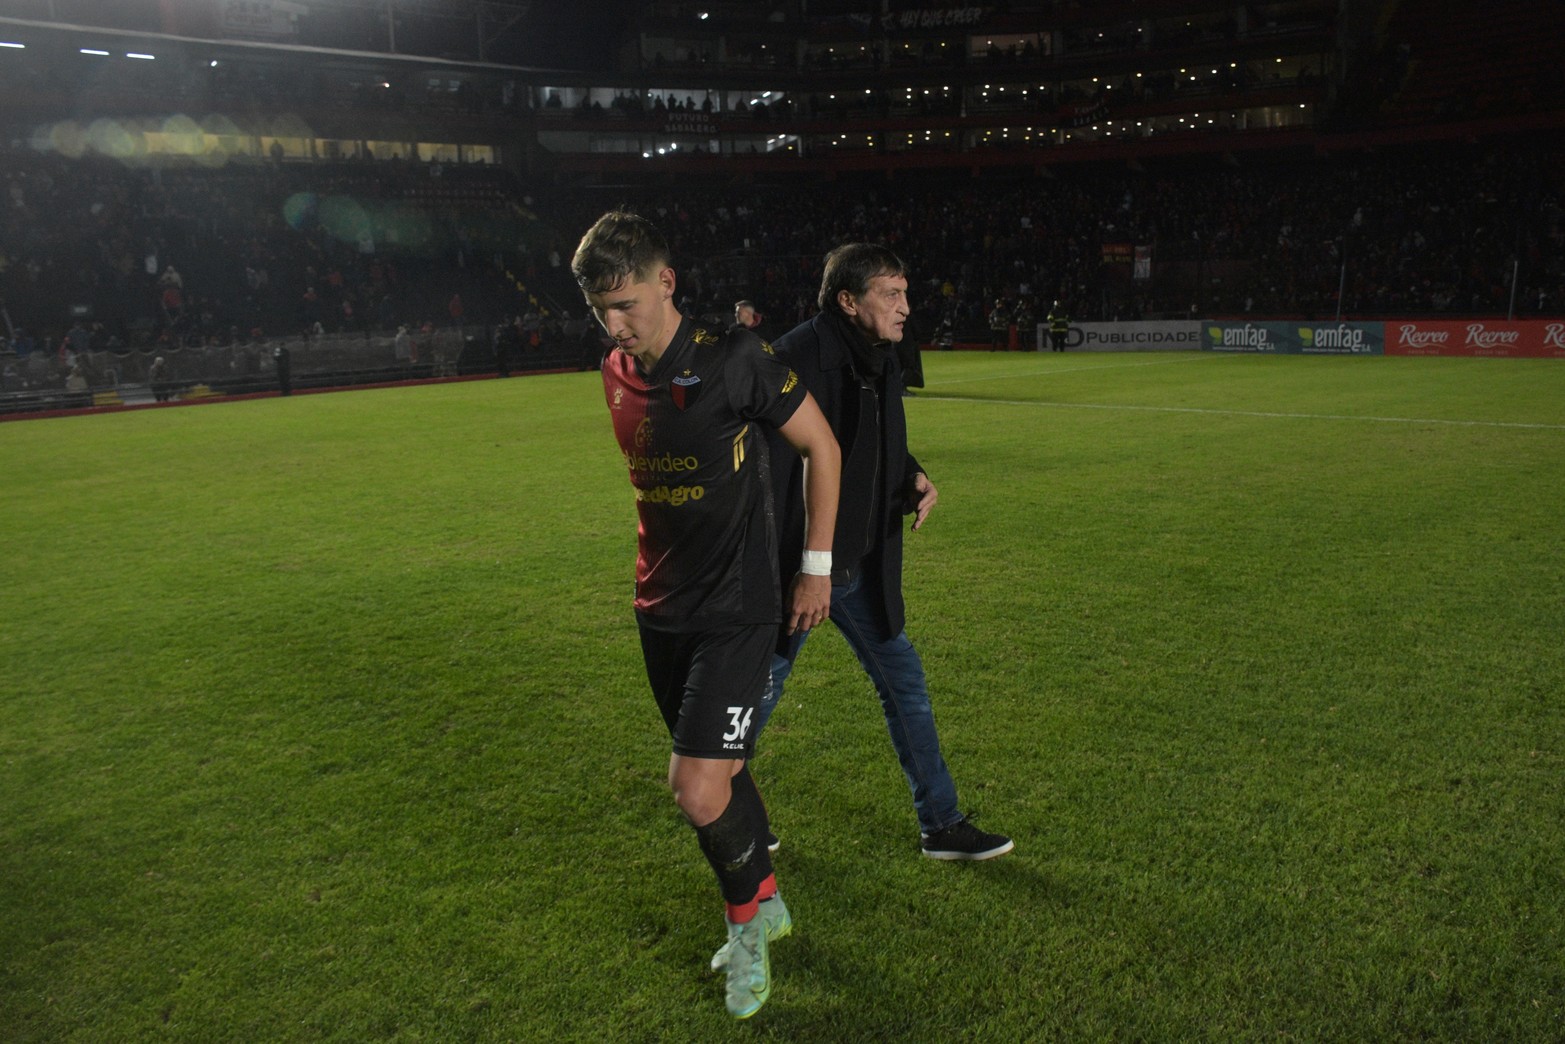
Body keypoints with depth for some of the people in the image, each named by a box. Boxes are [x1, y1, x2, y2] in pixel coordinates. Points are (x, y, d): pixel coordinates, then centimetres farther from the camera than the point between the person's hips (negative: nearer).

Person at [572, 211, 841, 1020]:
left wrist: (816, 566, -6)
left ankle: (747, 916, 20)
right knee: (716, 771, 16)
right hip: (660, 611, 7)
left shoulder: (733, 359, -16)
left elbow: (821, 448, -7)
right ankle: (764, 904, 39)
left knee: (698, 793, -11)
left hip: (736, 611, -6)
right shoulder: (615, 373, 4)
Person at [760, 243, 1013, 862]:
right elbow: (766, 465, -25)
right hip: (793, 566, -8)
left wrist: (914, 478, -3)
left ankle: (941, 826, 27)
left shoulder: (881, 363, 5)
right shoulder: (796, 361, -22)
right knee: (761, 693, 10)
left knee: (905, 682, 12)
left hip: (860, 567, 8)